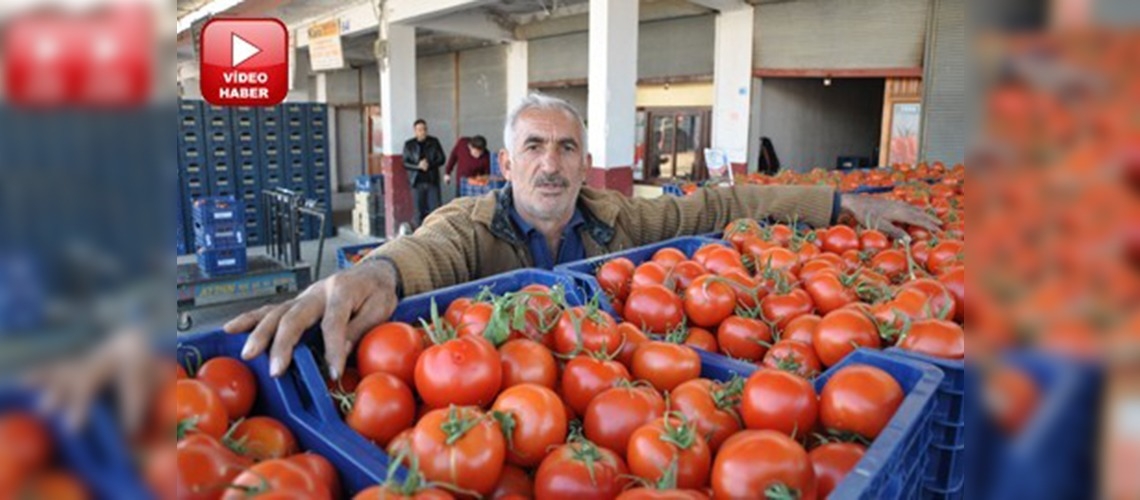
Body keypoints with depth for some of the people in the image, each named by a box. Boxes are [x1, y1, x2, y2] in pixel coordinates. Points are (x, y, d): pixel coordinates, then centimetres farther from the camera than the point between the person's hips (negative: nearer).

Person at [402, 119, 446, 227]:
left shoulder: (434, 142, 4)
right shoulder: (409, 144, 3)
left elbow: (441, 159, 1)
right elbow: (405, 163, 0)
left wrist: (429, 164, -16)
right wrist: (418, 166, -17)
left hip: (432, 181, 0)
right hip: (417, 182, 0)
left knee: (435, 209, -3)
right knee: (420, 211, 4)